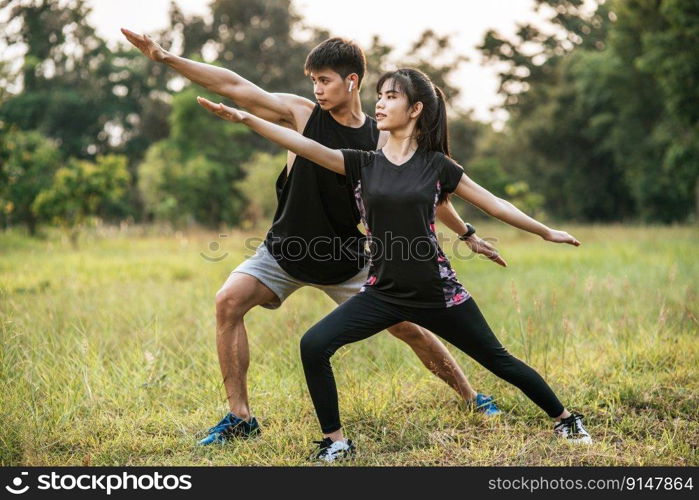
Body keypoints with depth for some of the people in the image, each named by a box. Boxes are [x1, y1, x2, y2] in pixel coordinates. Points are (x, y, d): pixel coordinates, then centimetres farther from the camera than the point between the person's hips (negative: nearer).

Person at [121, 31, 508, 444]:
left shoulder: (381, 140, -5)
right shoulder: (301, 114, -8)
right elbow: (232, 85, -12)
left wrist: (468, 235, 10)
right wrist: (166, 57, -17)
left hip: (345, 258, 0)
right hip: (285, 252, 0)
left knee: (409, 328, 0)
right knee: (230, 301, -21)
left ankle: (472, 397, 23)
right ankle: (240, 418, -13)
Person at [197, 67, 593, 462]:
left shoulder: (437, 165, -1)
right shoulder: (363, 164, 1)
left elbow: (493, 203, 7)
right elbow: (306, 146, -11)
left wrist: (546, 232, 13)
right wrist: (246, 118, -22)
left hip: (438, 291, -1)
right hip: (383, 293, 2)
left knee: (497, 359, 8)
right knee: (314, 345, -15)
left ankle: (565, 419, 31)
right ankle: (336, 441, -1)